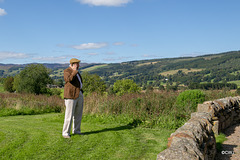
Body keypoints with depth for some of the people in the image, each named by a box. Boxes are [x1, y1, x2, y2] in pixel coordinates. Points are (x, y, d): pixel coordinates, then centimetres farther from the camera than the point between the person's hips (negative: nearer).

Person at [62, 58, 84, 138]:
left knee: (78, 114, 12)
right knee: (69, 115, -5)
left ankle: (76, 130, 23)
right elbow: (70, 79, -30)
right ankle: (65, 133, 4)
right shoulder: (66, 71, -9)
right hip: (71, 95, -8)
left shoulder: (75, 72, 17)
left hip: (79, 95, 9)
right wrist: (75, 71, -18)